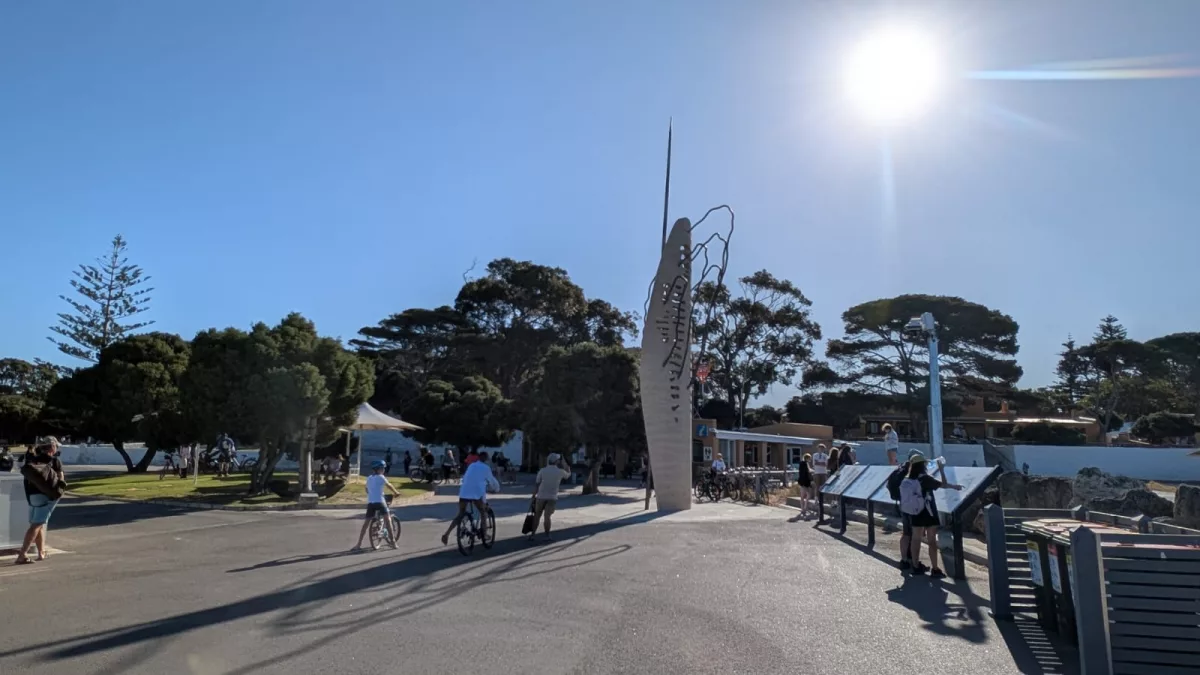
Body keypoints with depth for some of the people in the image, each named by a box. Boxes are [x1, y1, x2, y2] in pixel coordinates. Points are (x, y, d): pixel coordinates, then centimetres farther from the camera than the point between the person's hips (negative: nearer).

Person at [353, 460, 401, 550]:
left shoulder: (369, 478, 14)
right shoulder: (381, 477, -3)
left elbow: (367, 490, 20)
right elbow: (389, 486, 6)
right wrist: (396, 492, 21)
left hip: (370, 502, 6)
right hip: (379, 501, -6)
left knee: (366, 523, 8)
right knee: (388, 520, 2)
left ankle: (358, 544, 5)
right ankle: (393, 541, -2)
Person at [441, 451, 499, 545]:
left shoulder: (471, 465, 22)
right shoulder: (486, 468, 8)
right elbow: (492, 480, 17)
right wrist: (496, 489, 38)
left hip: (464, 492, 4)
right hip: (477, 493, -4)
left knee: (460, 515, 9)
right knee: (483, 512, 20)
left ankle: (446, 534, -9)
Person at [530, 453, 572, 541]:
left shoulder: (542, 471, -2)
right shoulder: (560, 472, -3)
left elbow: (536, 485, -1)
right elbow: (568, 474, 21)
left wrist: (533, 497, 5)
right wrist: (563, 461, 18)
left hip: (541, 497, 1)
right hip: (552, 497, -1)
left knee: (537, 516, 12)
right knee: (547, 516, -2)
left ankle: (532, 534, 13)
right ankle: (547, 536, -2)